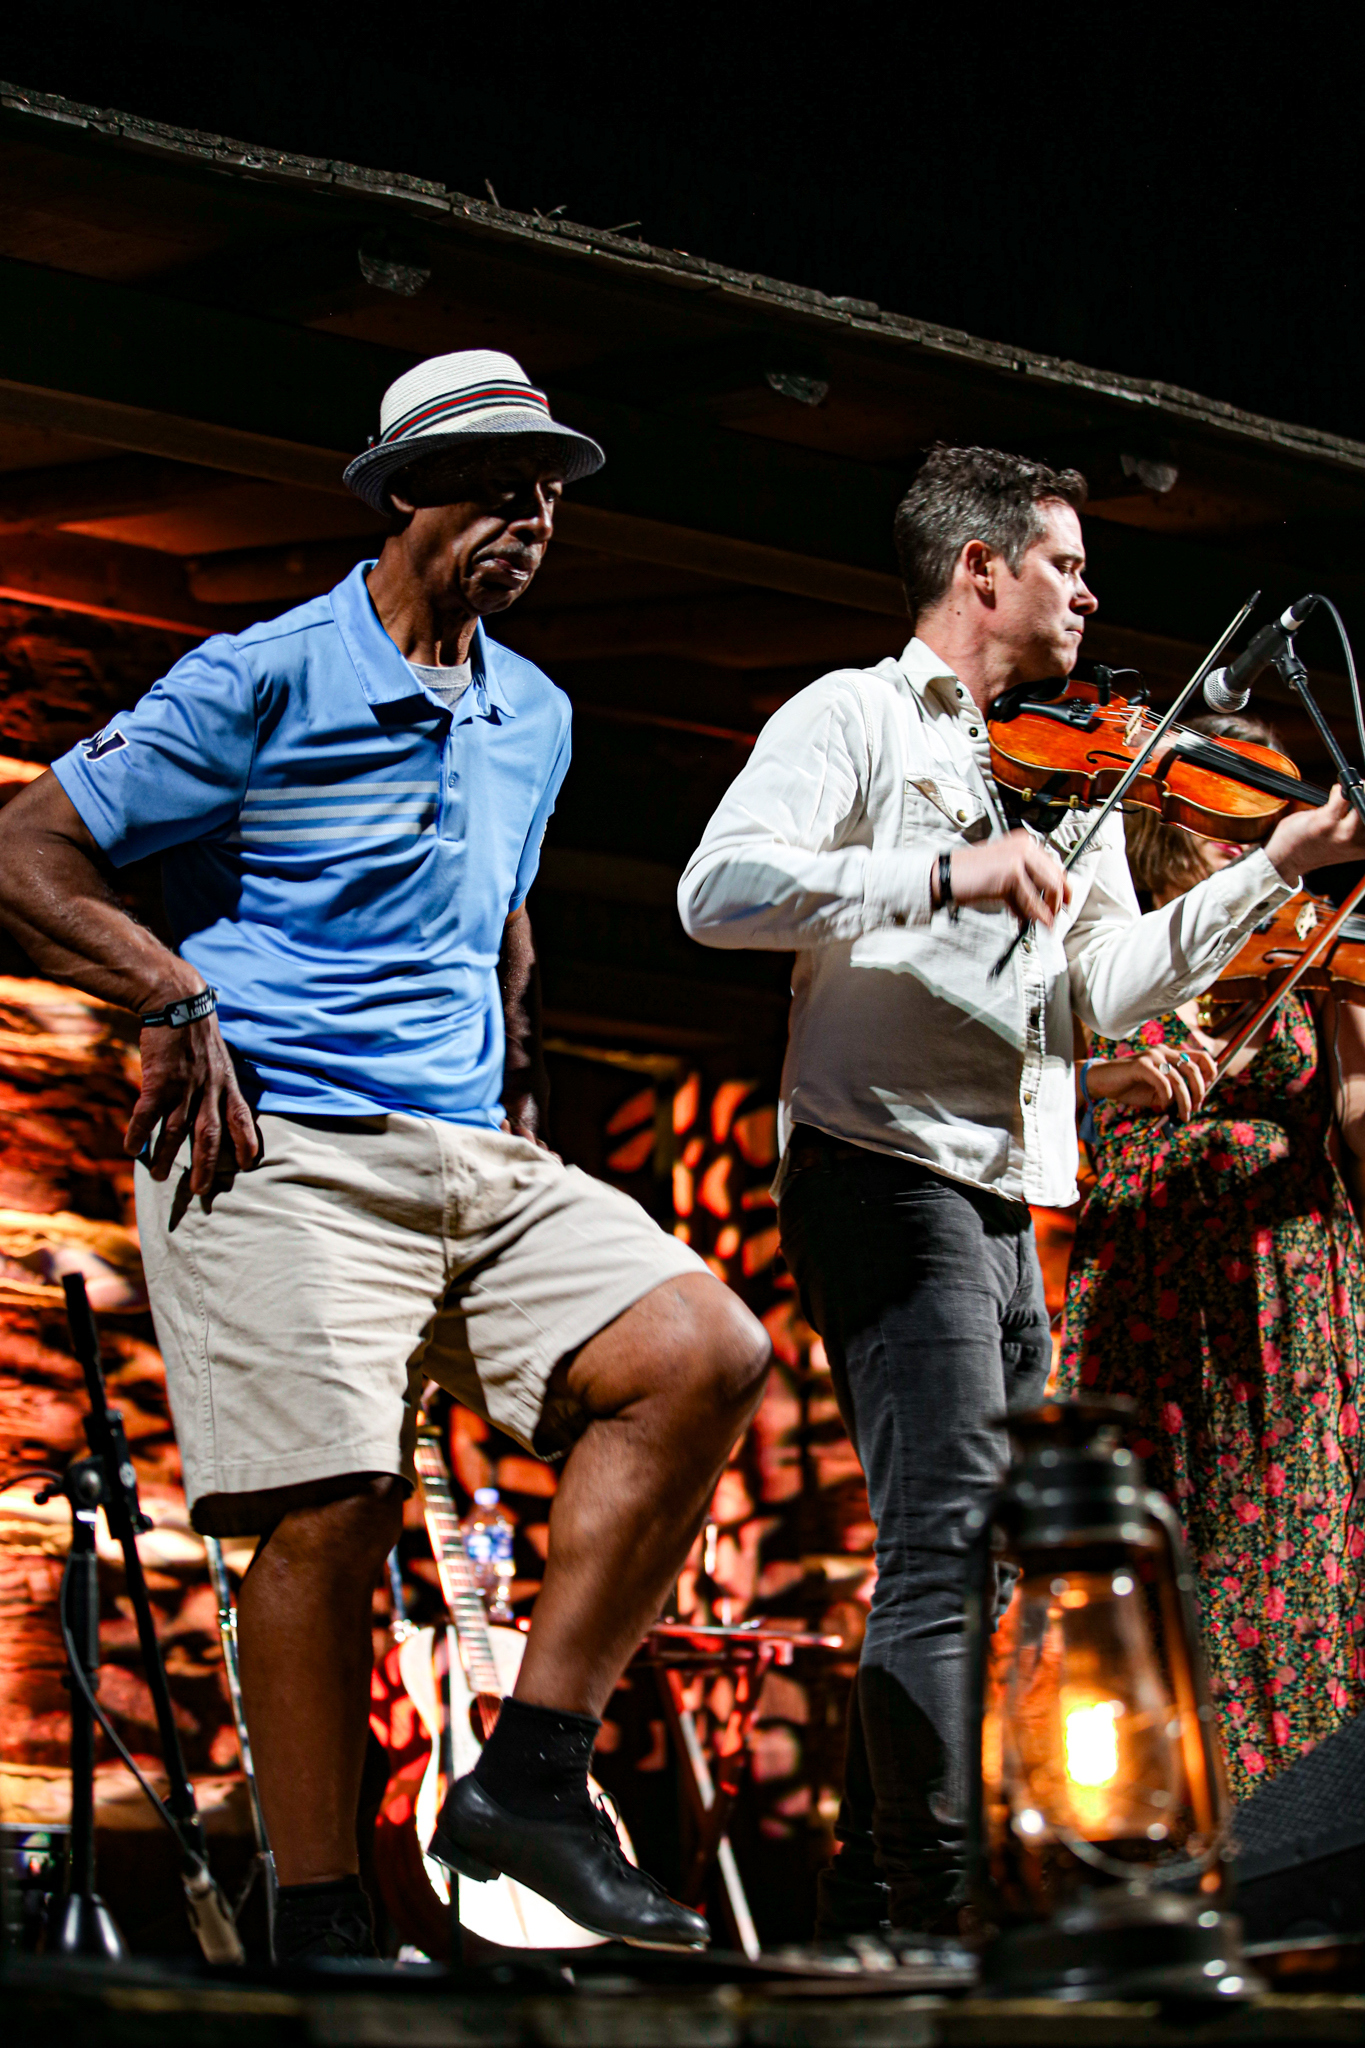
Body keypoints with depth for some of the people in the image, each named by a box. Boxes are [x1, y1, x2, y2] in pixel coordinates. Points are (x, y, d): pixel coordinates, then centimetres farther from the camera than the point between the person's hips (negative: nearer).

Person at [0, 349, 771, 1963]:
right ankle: (319, 1920, -1)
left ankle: (529, 1777, -5)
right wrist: (177, 1003, -12)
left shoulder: (534, 718, 19)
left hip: (474, 1151, 7)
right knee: (336, 1501, -15)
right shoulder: (263, 680, -1)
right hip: (282, 1147, -7)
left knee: (705, 1355, -10)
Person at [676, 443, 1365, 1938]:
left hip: (1008, 1210, 9)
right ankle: (940, 1905, -15)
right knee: (951, 1549, -16)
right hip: (887, 1180, -9)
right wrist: (945, 873, -23)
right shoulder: (857, 718, 0)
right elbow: (720, 890, -15)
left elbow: (1110, 987, 15)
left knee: (979, 1559, 11)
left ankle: (871, 1906, 20)